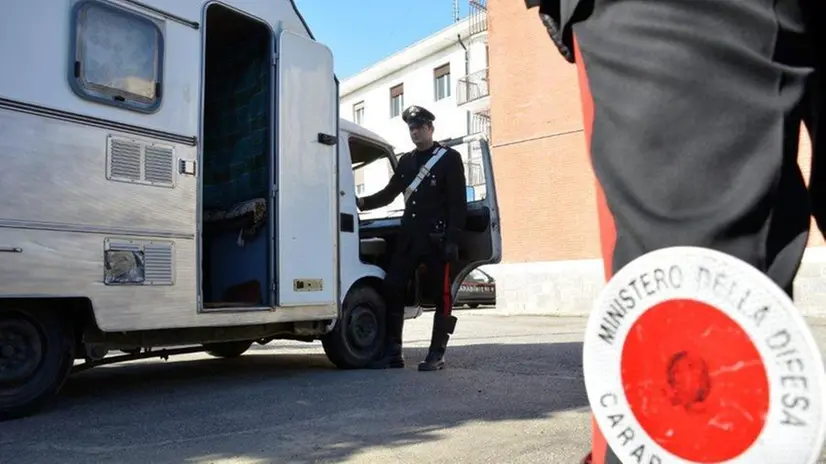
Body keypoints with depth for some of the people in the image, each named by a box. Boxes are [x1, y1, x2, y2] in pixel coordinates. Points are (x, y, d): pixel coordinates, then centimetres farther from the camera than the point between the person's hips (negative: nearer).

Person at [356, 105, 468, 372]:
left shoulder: (450, 158, 1)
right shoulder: (406, 161, 17)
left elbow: (458, 203, -6)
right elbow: (390, 193, 19)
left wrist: (453, 240, -15)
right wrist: (364, 203, 2)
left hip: (437, 238, -5)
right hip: (409, 237, 6)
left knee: (441, 295, 0)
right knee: (392, 289, 1)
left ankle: (436, 354, 9)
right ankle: (393, 352, 9)